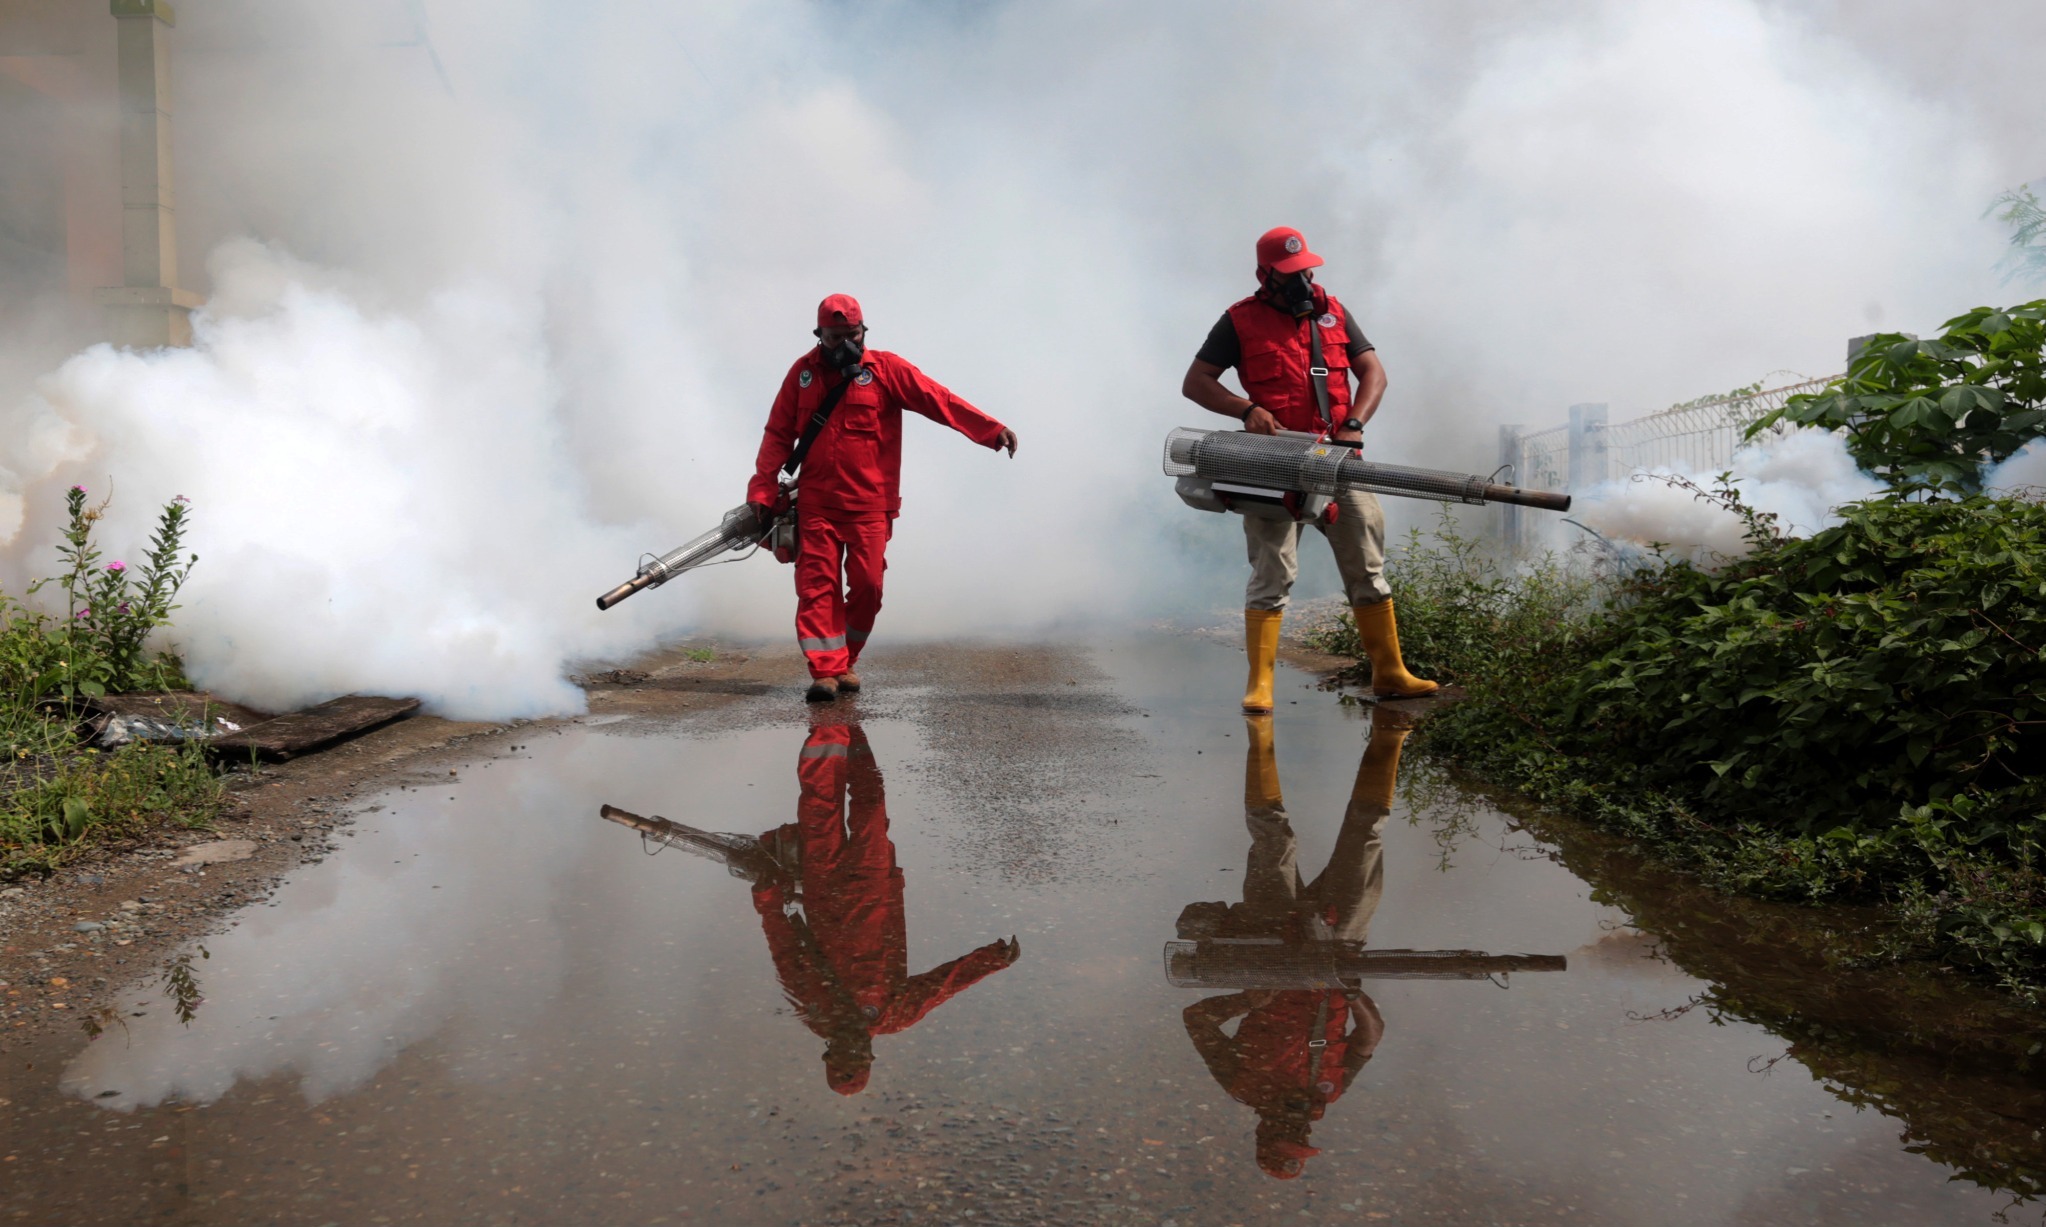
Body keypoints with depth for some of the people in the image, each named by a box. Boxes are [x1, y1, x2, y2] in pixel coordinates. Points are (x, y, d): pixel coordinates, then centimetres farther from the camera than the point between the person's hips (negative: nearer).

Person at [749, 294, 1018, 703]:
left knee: (866, 584, -2)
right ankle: (825, 671, -2)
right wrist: (763, 490, 4)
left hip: (869, 505, -1)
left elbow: (939, 400, -8)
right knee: (817, 586, -4)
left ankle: (844, 662, 18)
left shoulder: (885, 369, 1)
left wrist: (991, 429, -18)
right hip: (815, 502, 1)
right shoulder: (803, 372, 8)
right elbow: (778, 435, 11)